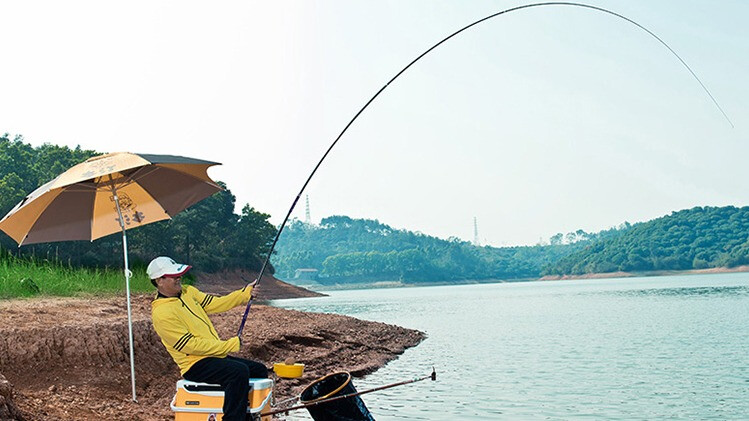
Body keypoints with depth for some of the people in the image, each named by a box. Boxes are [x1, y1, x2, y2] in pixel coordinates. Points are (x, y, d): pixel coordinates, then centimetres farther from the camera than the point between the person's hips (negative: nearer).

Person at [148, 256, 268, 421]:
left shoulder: (187, 291, 10)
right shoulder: (162, 314, -17)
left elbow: (216, 303, 8)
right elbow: (191, 345, -20)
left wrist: (246, 292, -5)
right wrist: (231, 345, -18)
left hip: (215, 356, 9)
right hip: (196, 366, -9)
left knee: (260, 370, 10)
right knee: (240, 372, -31)